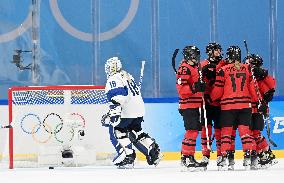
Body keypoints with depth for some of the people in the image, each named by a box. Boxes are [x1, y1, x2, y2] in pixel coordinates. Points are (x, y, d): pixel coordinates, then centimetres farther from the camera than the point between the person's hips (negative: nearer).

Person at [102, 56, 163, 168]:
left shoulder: (113, 80, -7)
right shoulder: (127, 76, 23)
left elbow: (116, 97, -22)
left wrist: (114, 114, -28)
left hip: (128, 112, -9)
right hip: (140, 109, 9)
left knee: (116, 130, 1)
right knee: (136, 131, 24)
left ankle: (127, 156, -10)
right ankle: (153, 151, 17)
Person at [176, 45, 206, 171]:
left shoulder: (196, 67, 19)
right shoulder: (184, 69, -12)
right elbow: (181, 89, -21)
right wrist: (194, 87, -29)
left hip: (197, 105, 10)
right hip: (188, 105, -10)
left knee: (195, 131, 12)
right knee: (191, 131, -15)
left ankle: (190, 157, 18)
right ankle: (186, 158, -14)